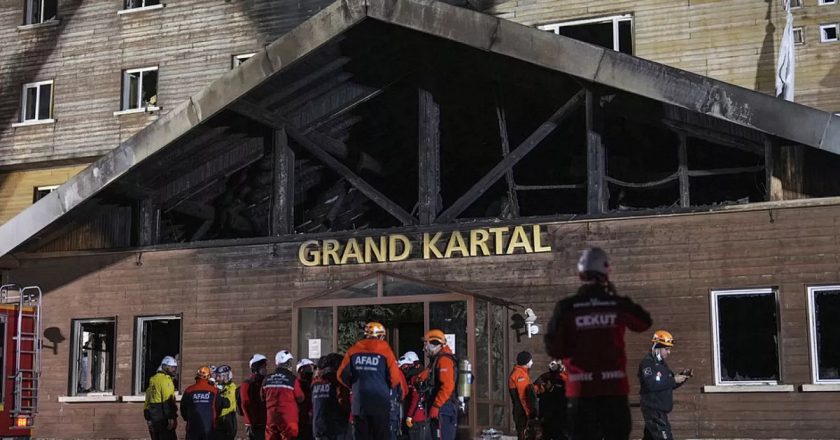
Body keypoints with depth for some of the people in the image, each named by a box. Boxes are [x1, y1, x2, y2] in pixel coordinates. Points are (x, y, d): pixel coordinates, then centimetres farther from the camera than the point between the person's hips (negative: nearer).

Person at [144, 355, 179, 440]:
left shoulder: (153, 379, 17)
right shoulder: (166, 380, -11)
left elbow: (147, 400, 19)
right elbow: (168, 401, -20)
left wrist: (148, 418, 21)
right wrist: (171, 417, -21)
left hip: (153, 419, 9)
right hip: (163, 419, -9)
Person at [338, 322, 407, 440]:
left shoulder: (354, 350, 5)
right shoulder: (385, 350, -2)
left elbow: (342, 374, 3)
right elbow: (395, 377, -5)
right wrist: (402, 391, 14)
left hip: (359, 403, 2)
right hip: (380, 402, -2)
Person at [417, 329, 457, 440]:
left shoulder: (444, 360, -12)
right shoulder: (436, 360, 22)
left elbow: (447, 387, -21)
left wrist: (435, 406, -22)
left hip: (443, 410, -11)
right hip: (439, 410, 11)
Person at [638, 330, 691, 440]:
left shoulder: (661, 363, 17)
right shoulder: (647, 362, -13)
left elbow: (669, 385, 20)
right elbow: (652, 384, -26)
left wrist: (682, 376, 4)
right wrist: (673, 380, -22)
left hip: (659, 410, 10)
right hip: (653, 410, -10)